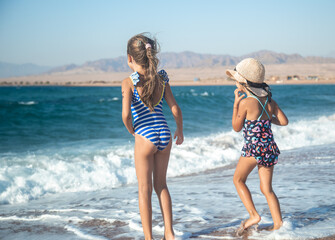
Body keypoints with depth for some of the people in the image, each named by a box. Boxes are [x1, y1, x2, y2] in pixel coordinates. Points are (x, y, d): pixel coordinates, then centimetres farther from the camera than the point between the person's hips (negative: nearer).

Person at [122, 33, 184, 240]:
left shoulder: (129, 82, -9)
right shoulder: (162, 79, 4)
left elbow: (126, 114, -18)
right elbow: (176, 109, 4)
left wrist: (131, 130, 2)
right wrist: (180, 130, 20)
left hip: (145, 137, -5)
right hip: (165, 136, 5)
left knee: (145, 190, 7)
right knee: (161, 185, 20)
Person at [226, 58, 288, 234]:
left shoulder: (245, 102, -12)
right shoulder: (269, 100, 6)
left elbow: (236, 127, -1)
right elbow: (284, 121, 8)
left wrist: (236, 103, 2)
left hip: (254, 147, -6)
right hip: (270, 147, 6)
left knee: (238, 180, 15)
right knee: (267, 189, 12)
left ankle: (253, 215, 3)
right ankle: (278, 223, 5)